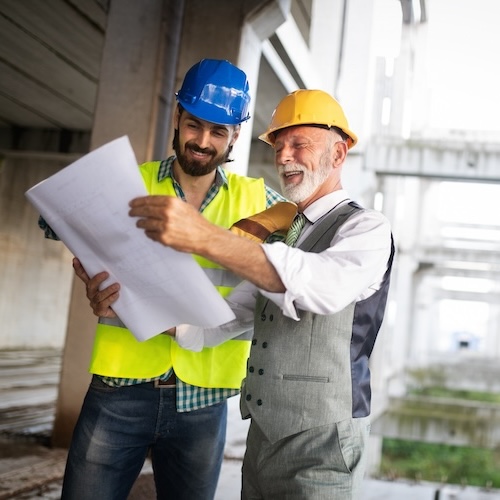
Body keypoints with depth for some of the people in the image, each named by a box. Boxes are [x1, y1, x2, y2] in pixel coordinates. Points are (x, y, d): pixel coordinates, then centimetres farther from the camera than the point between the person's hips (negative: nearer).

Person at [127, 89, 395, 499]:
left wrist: (206, 238, -41)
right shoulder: (281, 236, 17)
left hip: (320, 450, -7)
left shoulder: (366, 228, -8)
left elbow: (325, 285, -31)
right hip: (261, 442, 7)